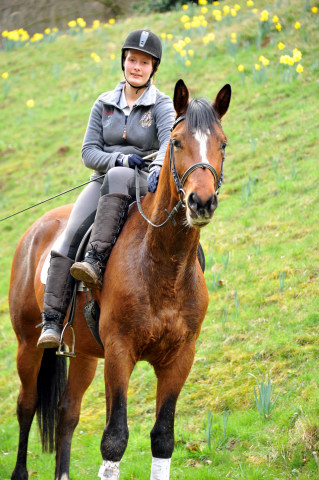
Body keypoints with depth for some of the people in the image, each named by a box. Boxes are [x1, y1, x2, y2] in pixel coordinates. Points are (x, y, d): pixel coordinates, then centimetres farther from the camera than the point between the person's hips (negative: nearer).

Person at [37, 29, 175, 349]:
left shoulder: (161, 106, 3)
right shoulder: (104, 104, 14)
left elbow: (170, 144, -16)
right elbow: (89, 152, 8)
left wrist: (156, 169, -38)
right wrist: (119, 158, -12)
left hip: (143, 185, -3)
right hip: (103, 183, 3)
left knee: (117, 177, -40)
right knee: (68, 238, -24)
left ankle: (96, 260, -47)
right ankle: (52, 320, -31)